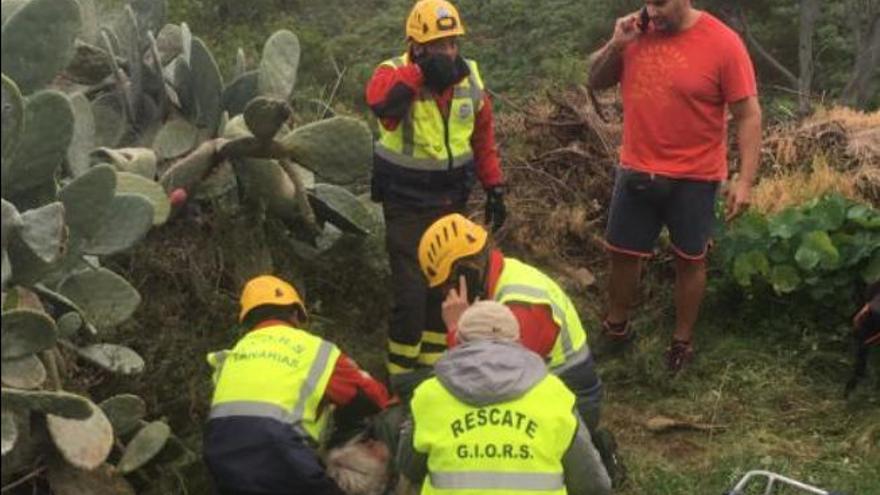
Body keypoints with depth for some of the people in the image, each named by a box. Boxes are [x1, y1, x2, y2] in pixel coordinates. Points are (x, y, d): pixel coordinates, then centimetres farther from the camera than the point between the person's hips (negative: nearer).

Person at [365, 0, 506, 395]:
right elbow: (379, 101, -43)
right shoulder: (395, 73, -17)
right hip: (406, 202, -5)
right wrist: (419, 72, -44)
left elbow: (483, 138, 9)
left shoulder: (470, 77, -2)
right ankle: (403, 370, 13)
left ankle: (434, 360, 33)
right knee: (411, 289, -5)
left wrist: (495, 188, 8)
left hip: (451, 199, 5)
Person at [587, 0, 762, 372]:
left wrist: (745, 179, -18)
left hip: (693, 177, -4)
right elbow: (596, 82, 8)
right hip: (636, 171, 4)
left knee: (689, 260, 10)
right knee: (622, 252, 14)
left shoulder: (723, 44, -15)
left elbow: (748, 115, -13)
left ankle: (682, 342, 27)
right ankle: (616, 329, 34)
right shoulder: (637, 31, -1)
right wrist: (616, 45, -10)